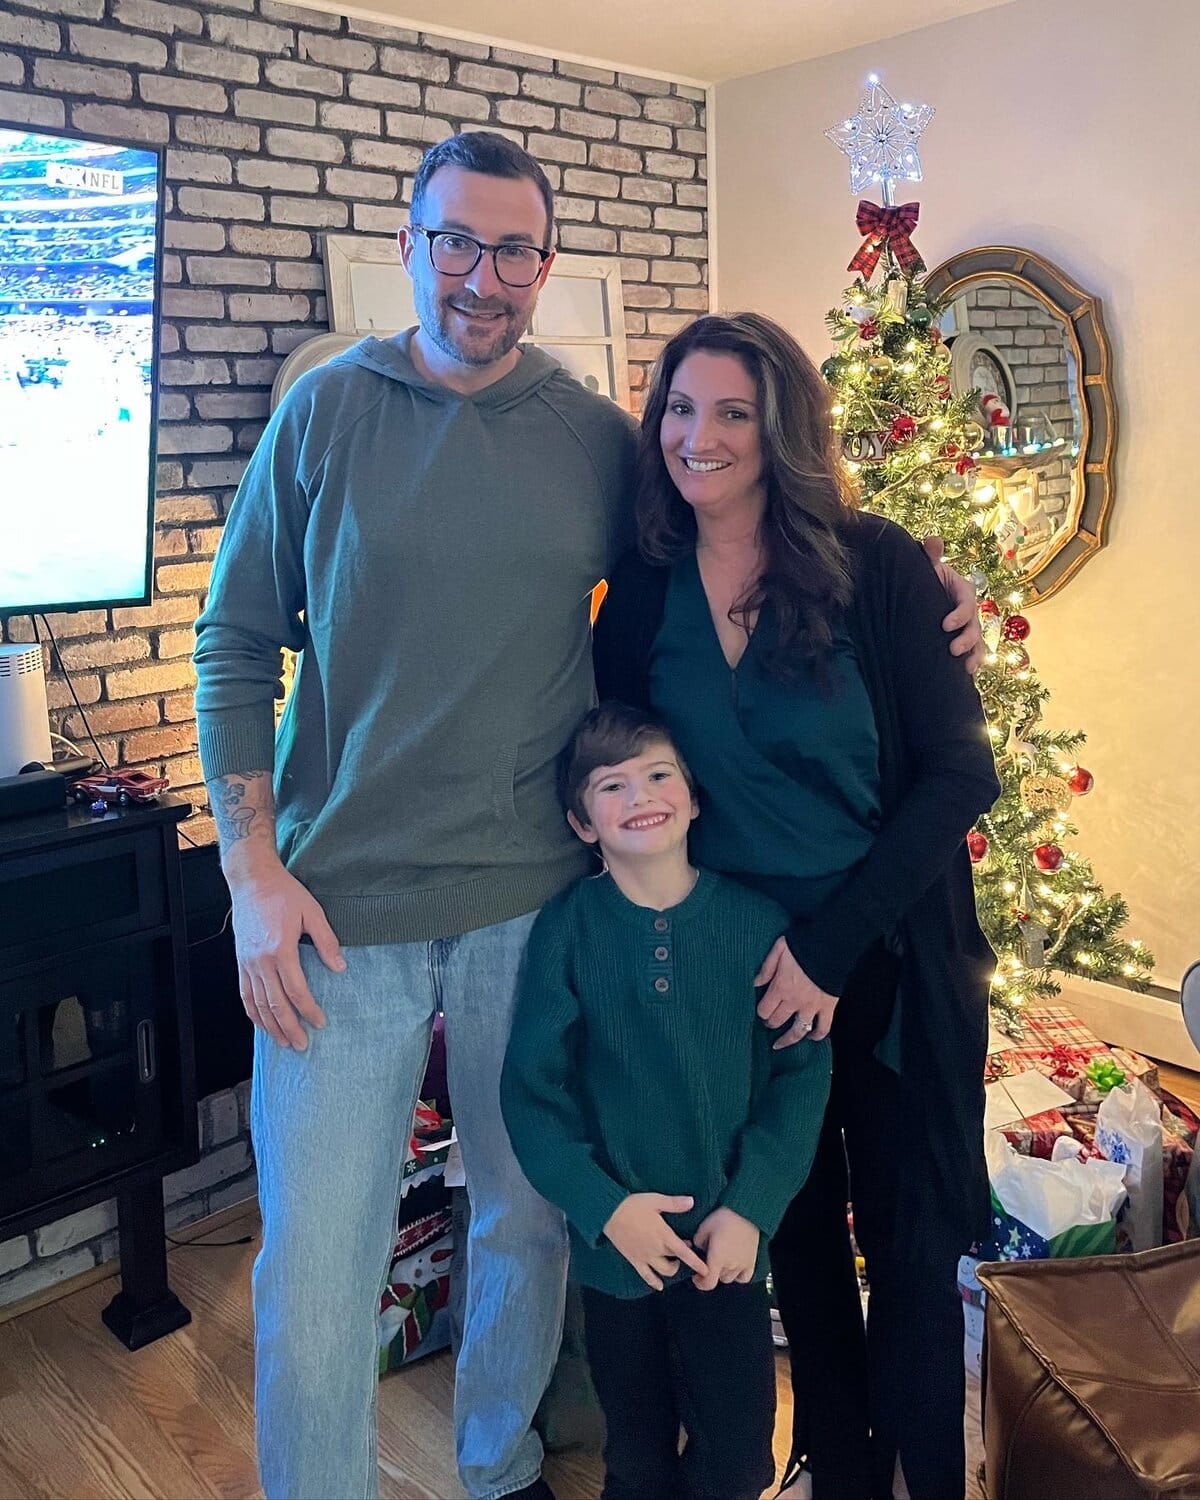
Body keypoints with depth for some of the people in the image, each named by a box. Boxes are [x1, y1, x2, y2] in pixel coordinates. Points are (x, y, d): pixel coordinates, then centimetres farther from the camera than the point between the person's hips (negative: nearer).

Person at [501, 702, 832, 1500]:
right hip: (617, 1245, 0)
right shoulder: (566, 927, -10)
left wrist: (751, 1208, -12)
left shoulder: (757, 920, -8)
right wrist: (604, 1207, -15)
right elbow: (531, 1088, -8)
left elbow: (803, 1073, -6)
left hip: (729, 1245, 0)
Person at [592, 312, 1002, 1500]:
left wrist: (833, 942, -17)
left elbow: (959, 771, -13)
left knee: (910, 1244, 11)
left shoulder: (876, 568, -13)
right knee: (796, 1234, 18)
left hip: (891, 963, -2)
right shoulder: (640, 599, -4)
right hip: (736, 968, 3)